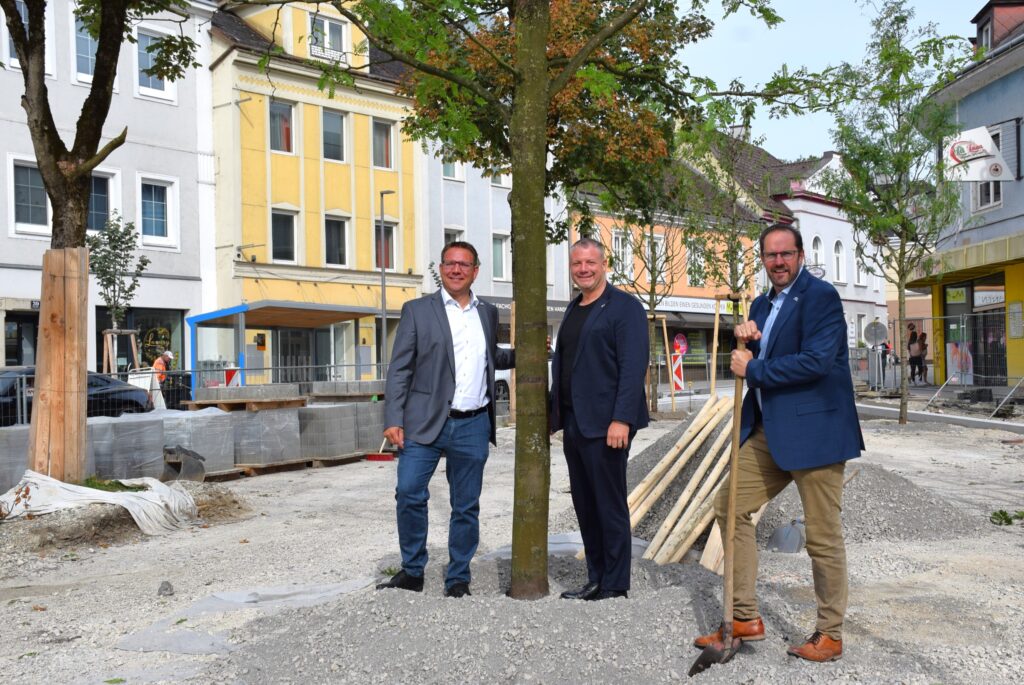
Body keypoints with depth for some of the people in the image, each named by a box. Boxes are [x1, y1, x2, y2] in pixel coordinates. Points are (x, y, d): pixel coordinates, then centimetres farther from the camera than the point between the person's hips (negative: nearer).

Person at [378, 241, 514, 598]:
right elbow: (399, 369, -2)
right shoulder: (417, 311, 2)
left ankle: (458, 579, 21)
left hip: (473, 427, 3)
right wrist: (393, 420, -11)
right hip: (425, 422, -3)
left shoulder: (488, 314, 13)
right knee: (409, 493, -8)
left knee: (466, 507, 8)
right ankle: (412, 571, 11)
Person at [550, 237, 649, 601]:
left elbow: (634, 366, -15)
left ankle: (615, 587, 12)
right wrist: (556, 413, 14)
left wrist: (621, 419, -22)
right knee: (584, 505, 13)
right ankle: (596, 580, 24)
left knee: (610, 506, 1)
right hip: (574, 422, 8)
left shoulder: (625, 306, -7)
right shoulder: (573, 308, 17)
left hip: (605, 424, -8)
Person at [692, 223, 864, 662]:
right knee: (729, 506, 8)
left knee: (823, 535, 0)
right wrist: (745, 341, -2)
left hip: (813, 429, -9)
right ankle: (745, 618, 18)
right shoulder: (762, 305, 15)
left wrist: (753, 370, -15)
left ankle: (830, 635, 17)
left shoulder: (820, 297, -10)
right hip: (768, 430, 9)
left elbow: (816, 361, -22)